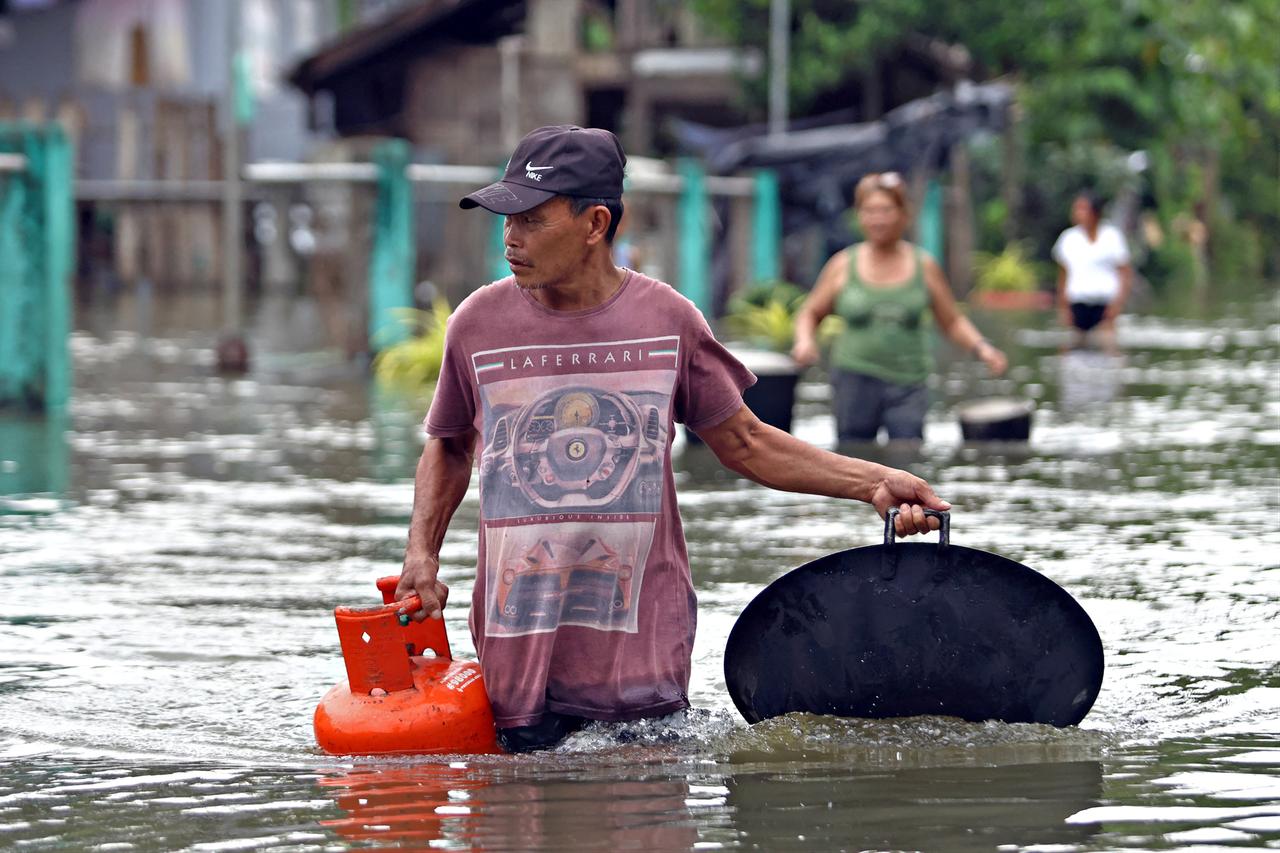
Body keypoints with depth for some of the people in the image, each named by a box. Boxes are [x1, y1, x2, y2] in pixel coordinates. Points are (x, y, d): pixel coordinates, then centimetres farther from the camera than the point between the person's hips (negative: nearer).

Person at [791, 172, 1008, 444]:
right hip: (855, 378, 0)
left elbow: (952, 322, 13)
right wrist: (804, 341, -7)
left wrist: (981, 348, -3)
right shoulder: (844, 265, 5)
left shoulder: (924, 266, 7)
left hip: (907, 383, 0)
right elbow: (810, 313, 13)